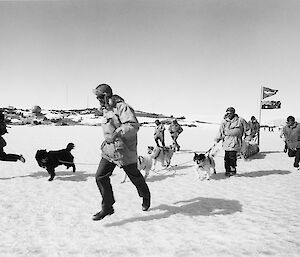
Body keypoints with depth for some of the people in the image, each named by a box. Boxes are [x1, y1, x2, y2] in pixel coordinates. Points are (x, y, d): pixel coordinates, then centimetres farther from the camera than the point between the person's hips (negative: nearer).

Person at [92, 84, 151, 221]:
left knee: (135, 176, 12)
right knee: (100, 177, -2)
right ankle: (107, 207, 10)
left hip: (124, 150, -8)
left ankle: (146, 196, 40)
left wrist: (117, 133, -38)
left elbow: (133, 125, -30)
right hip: (109, 150, 8)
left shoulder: (122, 107, -18)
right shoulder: (106, 110, 11)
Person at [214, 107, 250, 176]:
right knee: (227, 157, 0)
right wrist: (217, 138, 4)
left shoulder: (240, 120, 4)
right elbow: (220, 131, 14)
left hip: (234, 142, -3)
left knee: (232, 156, -14)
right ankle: (227, 170, 11)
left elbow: (247, 129, 15)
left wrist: (247, 137, 13)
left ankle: (233, 170, 2)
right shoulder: (224, 121, 11)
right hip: (226, 142, 3)